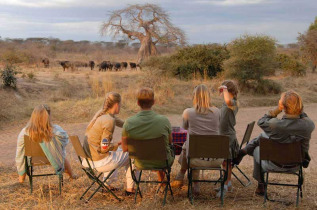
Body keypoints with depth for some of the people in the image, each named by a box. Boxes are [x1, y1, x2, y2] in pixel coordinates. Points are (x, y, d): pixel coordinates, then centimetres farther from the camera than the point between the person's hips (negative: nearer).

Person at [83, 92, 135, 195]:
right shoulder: (109, 121, -21)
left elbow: (122, 123, 19)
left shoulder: (101, 113, 5)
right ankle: (130, 189, 22)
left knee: (118, 151, 35)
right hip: (98, 162, -9)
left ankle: (107, 185, 40)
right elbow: (104, 148, -21)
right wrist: (117, 145, -5)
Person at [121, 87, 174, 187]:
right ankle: (163, 179, 52)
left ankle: (161, 179, 55)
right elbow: (170, 141, -6)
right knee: (171, 150, 34)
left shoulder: (129, 123, -20)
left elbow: (125, 148, -9)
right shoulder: (164, 121, -23)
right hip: (162, 162, -2)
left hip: (140, 164, 2)